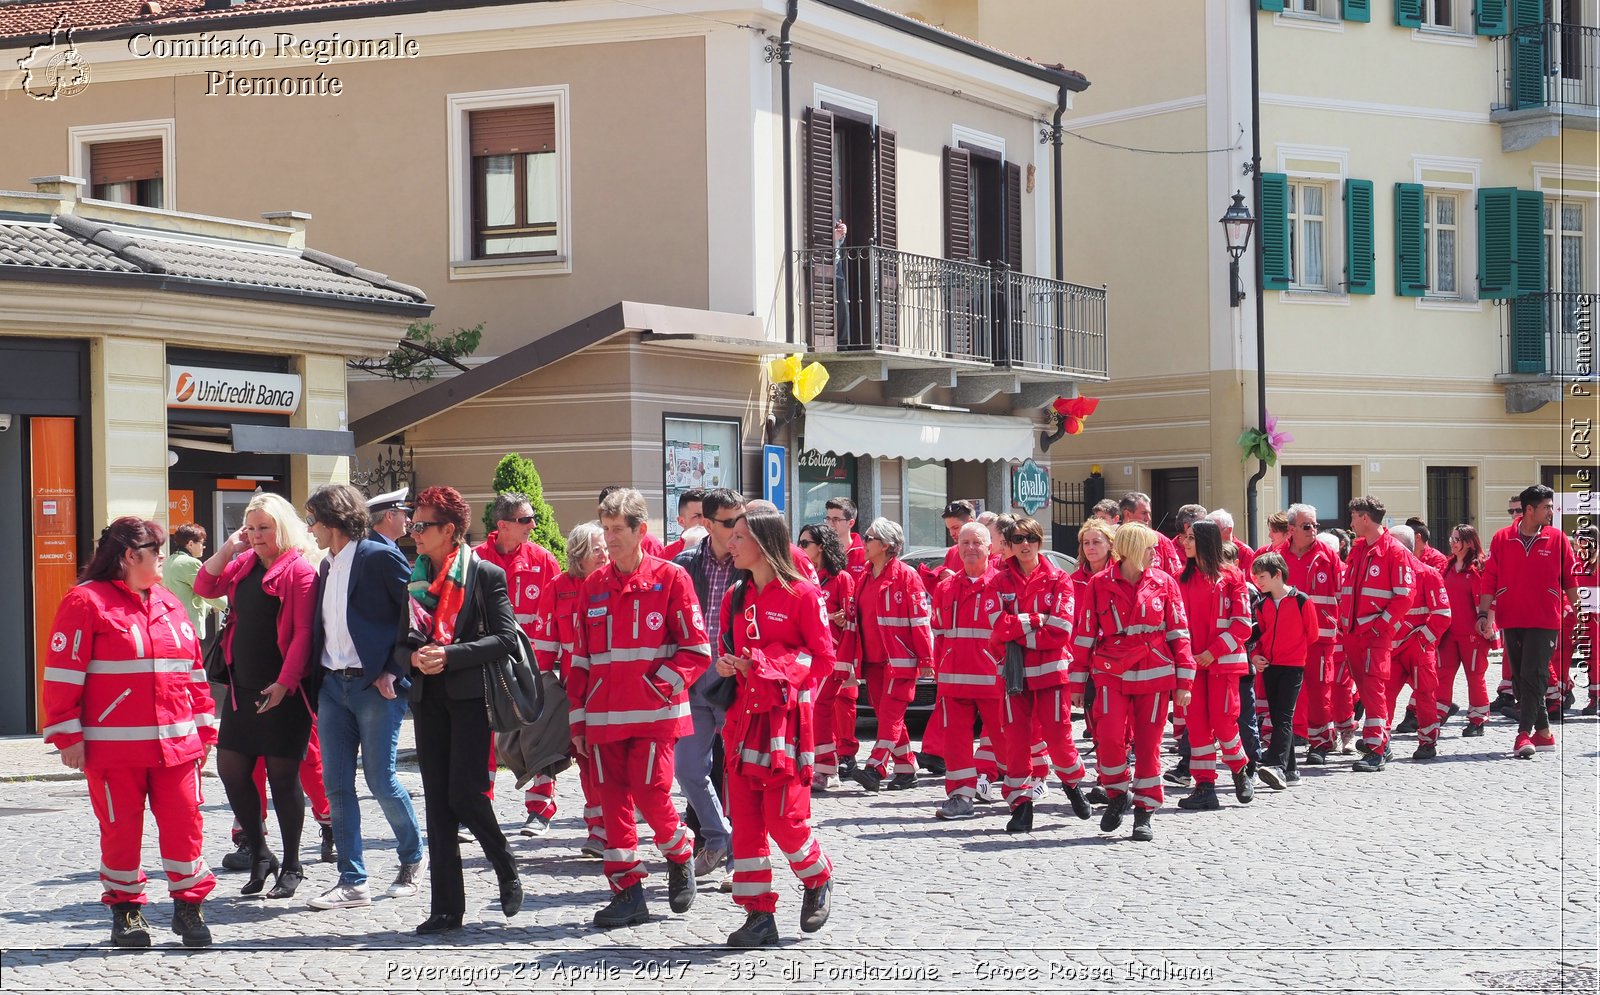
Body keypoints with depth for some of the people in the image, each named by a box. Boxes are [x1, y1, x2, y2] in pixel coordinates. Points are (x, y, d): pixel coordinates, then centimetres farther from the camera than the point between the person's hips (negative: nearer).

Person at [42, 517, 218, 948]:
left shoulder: (168, 604, 15)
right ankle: (126, 909, 18)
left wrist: (204, 726, 16)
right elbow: (63, 674, -8)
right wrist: (68, 735, -11)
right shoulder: (87, 601, -5)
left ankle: (188, 905, 13)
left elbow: (194, 670, 19)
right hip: (113, 747, -5)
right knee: (121, 829, 4)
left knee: (184, 823, 1)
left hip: (176, 743, 5)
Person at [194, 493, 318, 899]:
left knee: (282, 775, 0)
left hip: (282, 690, -7)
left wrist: (284, 683, -22)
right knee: (231, 768, 7)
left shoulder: (299, 571, -11)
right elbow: (205, 587, 11)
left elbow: (303, 634, -16)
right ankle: (259, 855, 22)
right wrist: (228, 548, 1)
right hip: (242, 686, 7)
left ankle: (291, 866, 13)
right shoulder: (244, 564, 11)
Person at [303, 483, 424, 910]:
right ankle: (352, 883, 6)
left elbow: (413, 613, -10)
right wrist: (314, 678, 8)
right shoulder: (327, 566, 16)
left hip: (376, 685, -7)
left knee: (381, 780, -3)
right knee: (336, 784, 2)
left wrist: (394, 670, -14)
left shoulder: (380, 557, -7)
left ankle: (412, 859, 21)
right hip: (333, 685, 7)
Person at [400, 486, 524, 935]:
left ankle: (507, 871, 14)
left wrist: (450, 655, -17)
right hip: (428, 697, 5)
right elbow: (397, 642, 14)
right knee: (438, 801, 4)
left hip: (470, 696, -5)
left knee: (465, 794, -12)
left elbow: (506, 638, -10)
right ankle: (446, 907, 7)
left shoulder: (486, 574, -3)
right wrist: (413, 657, -8)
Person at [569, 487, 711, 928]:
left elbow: (696, 649, -3)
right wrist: (579, 718, 11)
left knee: (650, 793, -10)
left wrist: (661, 685, -13)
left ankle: (680, 856, 19)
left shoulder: (670, 578, -2)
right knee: (613, 798, 2)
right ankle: (627, 892, 9)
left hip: (654, 713, -4)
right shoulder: (593, 585, 12)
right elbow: (580, 657, 15)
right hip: (604, 717, 5)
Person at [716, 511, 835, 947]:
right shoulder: (736, 597, 13)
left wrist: (767, 667, -15)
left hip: (785, 717, -6)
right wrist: (725, 664, -3)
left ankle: (819, 879, 21)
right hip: (742, 715, 6)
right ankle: (758, 914, 7)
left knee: (784, 816, -8)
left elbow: (823, 658, -7)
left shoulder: (802, 595, -7)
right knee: (745, 817, 2)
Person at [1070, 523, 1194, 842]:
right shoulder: (1100, 584, 1)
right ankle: (1117, 793, 8)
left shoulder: (1164, 582, 4)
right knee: (1109, 736, -17)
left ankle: (1144, 812, 14)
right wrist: (1077, 681, 5)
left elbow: (1178, 633, 6)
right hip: (1112, 673, -1)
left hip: (1154, 674, 1)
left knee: (1148, 744, 3)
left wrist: (1184, 681, 1)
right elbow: (1085, 635, 5)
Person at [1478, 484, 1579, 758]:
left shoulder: (1557, 539, 0)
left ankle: (1524, 733, -14)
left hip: (1544, 622, -2)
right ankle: (1543, 733, 18)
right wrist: (1484, 614, -3)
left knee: (1532, 676, -12)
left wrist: (1576, 610, 7)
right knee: (1520, 679, 8)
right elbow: (1490, 579, 3)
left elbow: (1570, 579, 7)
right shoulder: (1502, 539, 1)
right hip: (1511, 620, 3)